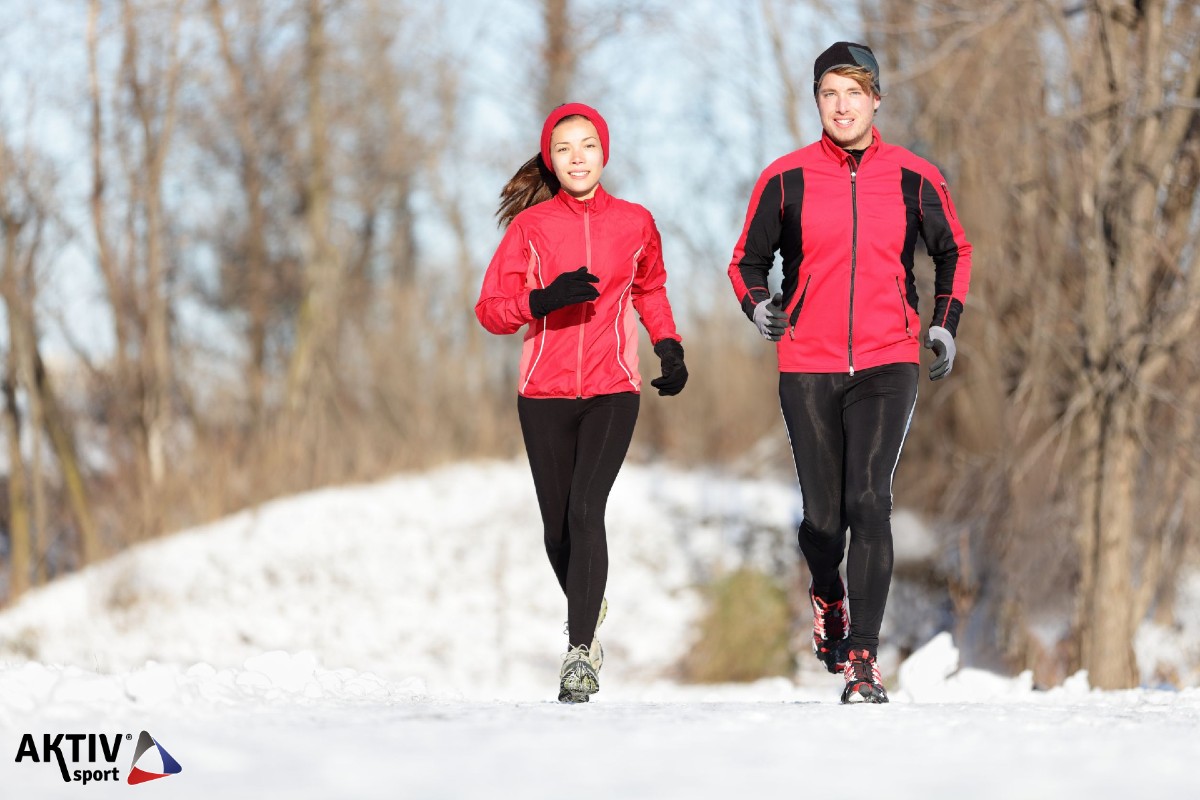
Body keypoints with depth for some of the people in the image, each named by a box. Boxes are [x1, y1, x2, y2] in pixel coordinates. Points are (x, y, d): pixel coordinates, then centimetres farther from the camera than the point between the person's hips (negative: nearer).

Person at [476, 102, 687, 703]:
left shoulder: (634, 223, 5)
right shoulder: (531, 225, 0)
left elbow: (650, 290, 24)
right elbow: (491, 309, -2)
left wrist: (670, 348, 9)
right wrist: (544, 299, -20)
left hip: (612, 393, -1)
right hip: (544, 395, 1)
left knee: (585, 511, -19)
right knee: (558, 527, 6)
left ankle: (580, 652, -20)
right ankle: (589, 608, 37)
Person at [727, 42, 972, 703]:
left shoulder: (914, 178, 2)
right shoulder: (786, 179, 1)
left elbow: (953, 252, 18)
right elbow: (748, 259, 12)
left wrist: (945, 323, 6)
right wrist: (757, 304, -8)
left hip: (887, 364, -1)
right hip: (807, 366, 1)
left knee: (868, 500, -18)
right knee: (822, 516, 6)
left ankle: (862, 658, -16)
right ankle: (828, 596, 41)